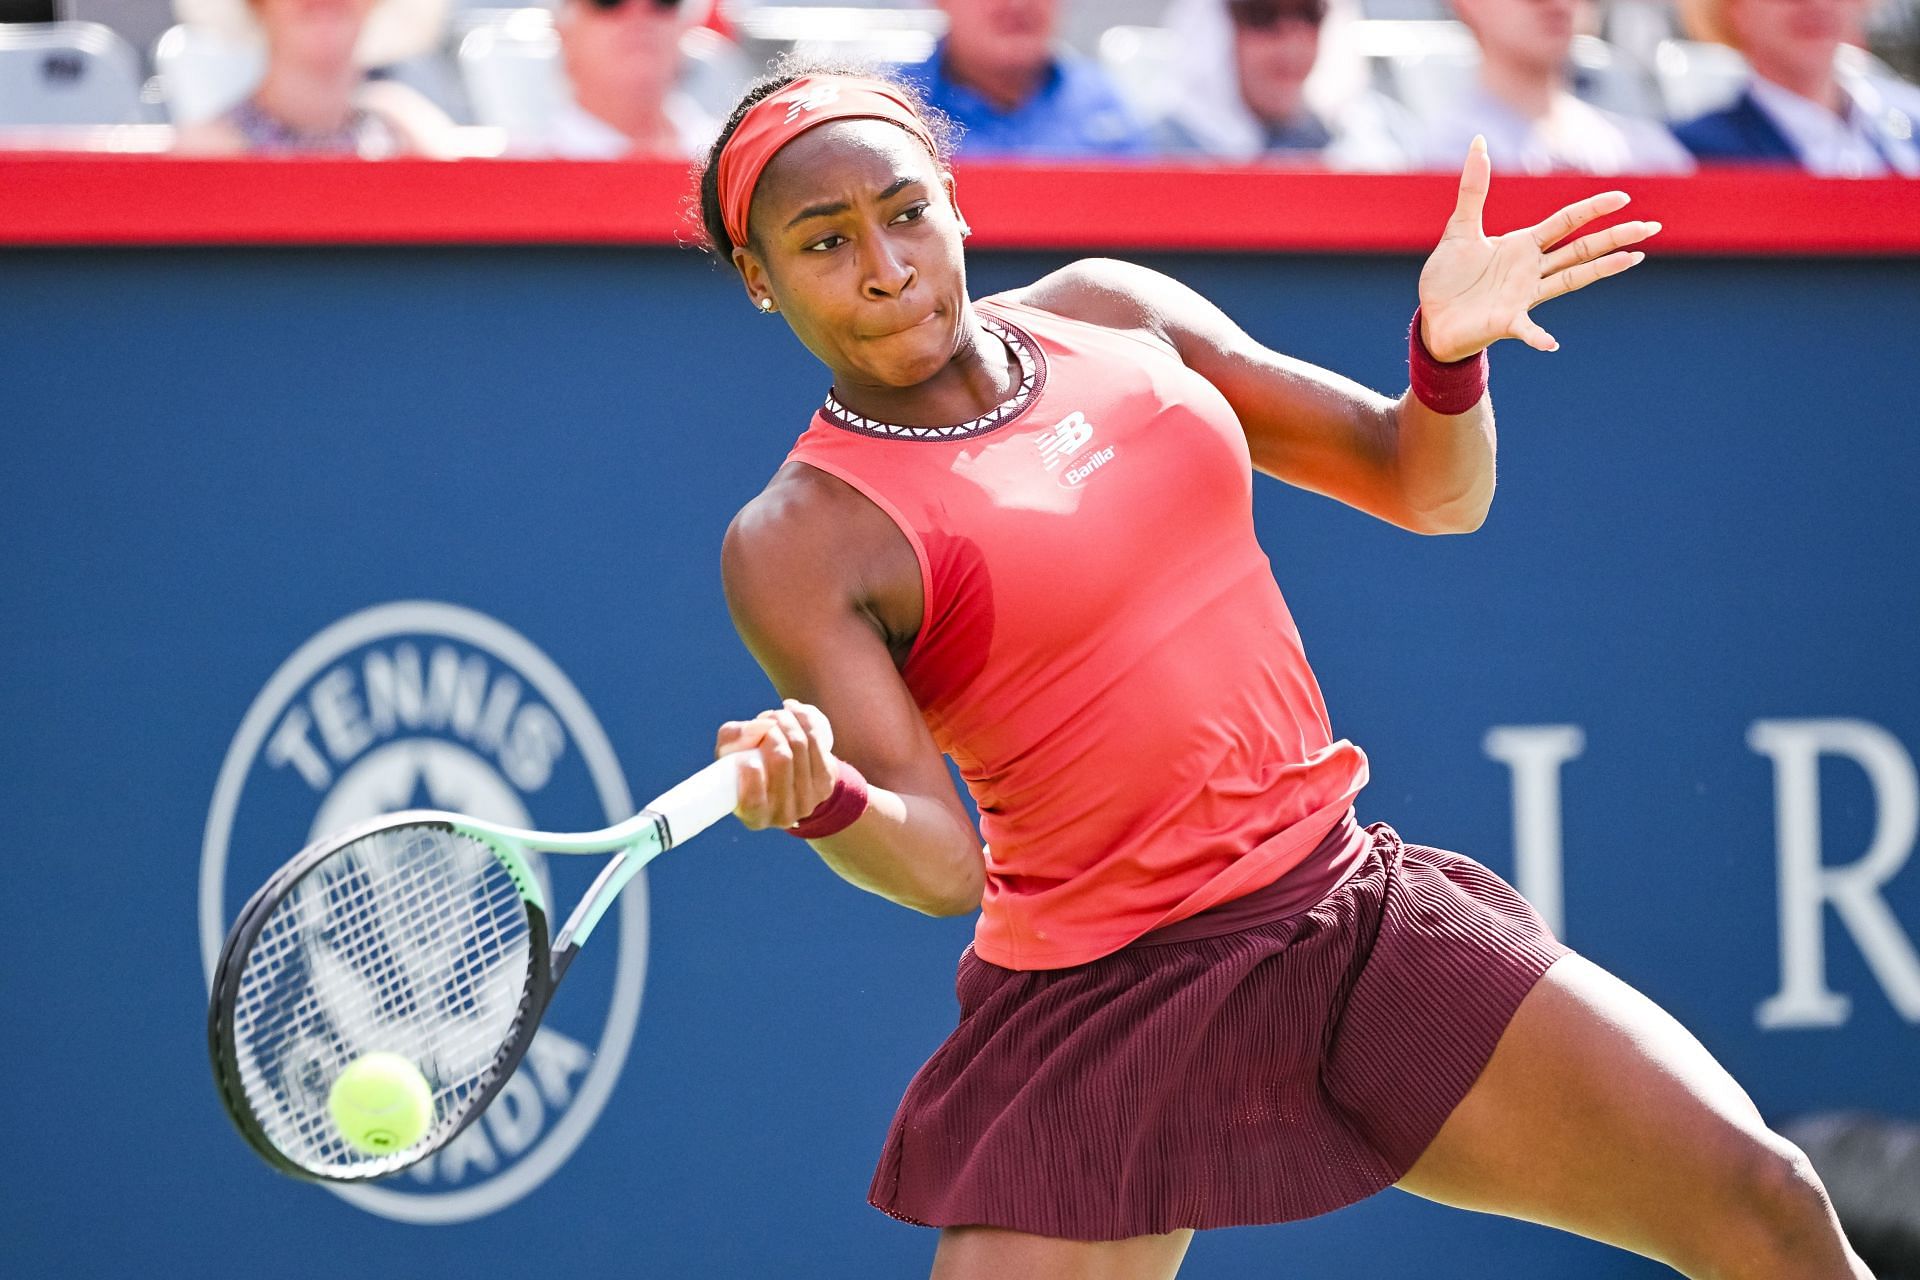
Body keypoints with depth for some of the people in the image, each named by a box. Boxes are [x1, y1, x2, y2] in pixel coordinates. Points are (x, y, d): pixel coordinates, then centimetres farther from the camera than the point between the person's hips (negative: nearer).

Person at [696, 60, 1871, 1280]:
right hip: (1104, 1010, -5)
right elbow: (938, 862, -15)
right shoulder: (803, 542, -9)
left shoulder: (1113, 311, 6)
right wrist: (825, 799, -37)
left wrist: (1450, 351, -10)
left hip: (1355, 909, 5)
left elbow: (1430, 489, 11)